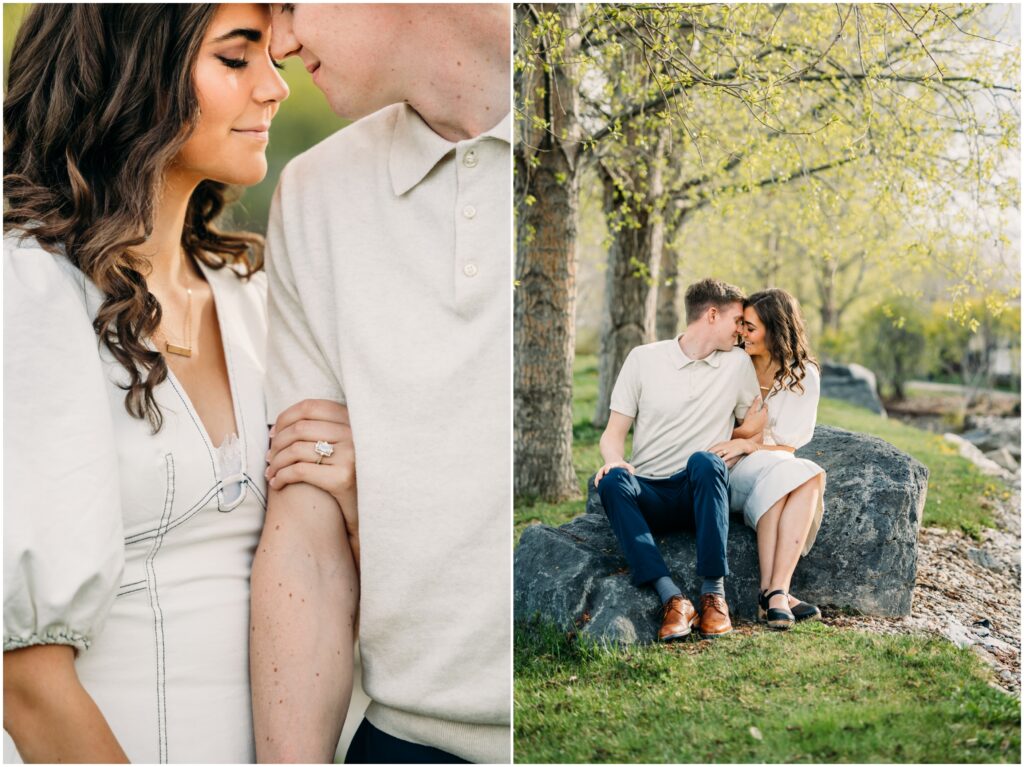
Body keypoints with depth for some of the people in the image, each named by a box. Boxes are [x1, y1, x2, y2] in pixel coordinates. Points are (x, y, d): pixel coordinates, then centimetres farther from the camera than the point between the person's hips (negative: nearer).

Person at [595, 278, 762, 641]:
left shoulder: (738, 364, 11)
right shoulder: (644, 358, 7)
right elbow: (613, 432, 6)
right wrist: (615, 460, -16)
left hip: (701, 492, 0)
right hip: (650, 495, 0)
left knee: (705, 461, -34)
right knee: (613, 481, -33)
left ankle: (714, 592, -30)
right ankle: (673, 599, -38)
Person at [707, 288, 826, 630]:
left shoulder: (804, 375, 2)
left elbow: (789, 445, -2)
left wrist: (744, 443, -17)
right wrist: (764, 439, -6)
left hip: (778, 468, 1)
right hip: (729, 472, -1)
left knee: (810, 478, -34)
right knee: (778, 476, -34)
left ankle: (775, 591, -42)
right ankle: (772, 593, -41)